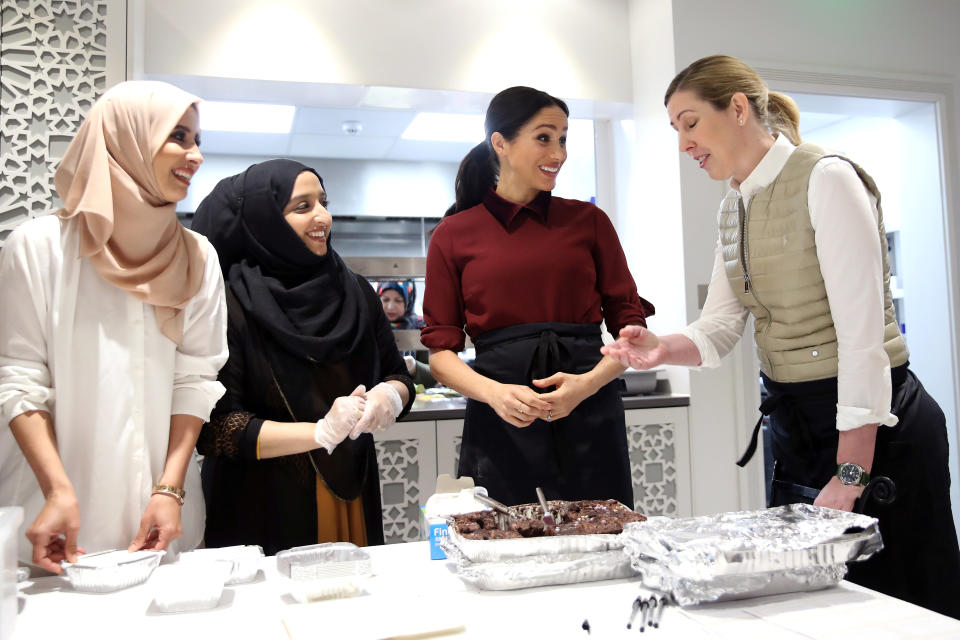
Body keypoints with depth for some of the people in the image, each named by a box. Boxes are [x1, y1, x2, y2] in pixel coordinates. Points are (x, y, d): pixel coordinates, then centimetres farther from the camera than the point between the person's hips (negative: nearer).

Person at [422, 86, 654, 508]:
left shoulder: (588, 221, 9)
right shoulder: (453, 236, 6)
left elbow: (630, 325, 7)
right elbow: (440, 351, 4)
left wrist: (589, 382, -11)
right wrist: (494, 393, -15)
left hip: (589, 420, 2)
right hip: (499, 426, -1)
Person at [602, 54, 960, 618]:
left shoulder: (826, 180, -15)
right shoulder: (735, 206, 9)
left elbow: (862, 334, -21)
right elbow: (719, 328, 6)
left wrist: (849, 476, -22)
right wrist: (663, 350, -15)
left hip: (875, 426, -8)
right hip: (796, 423, 8)